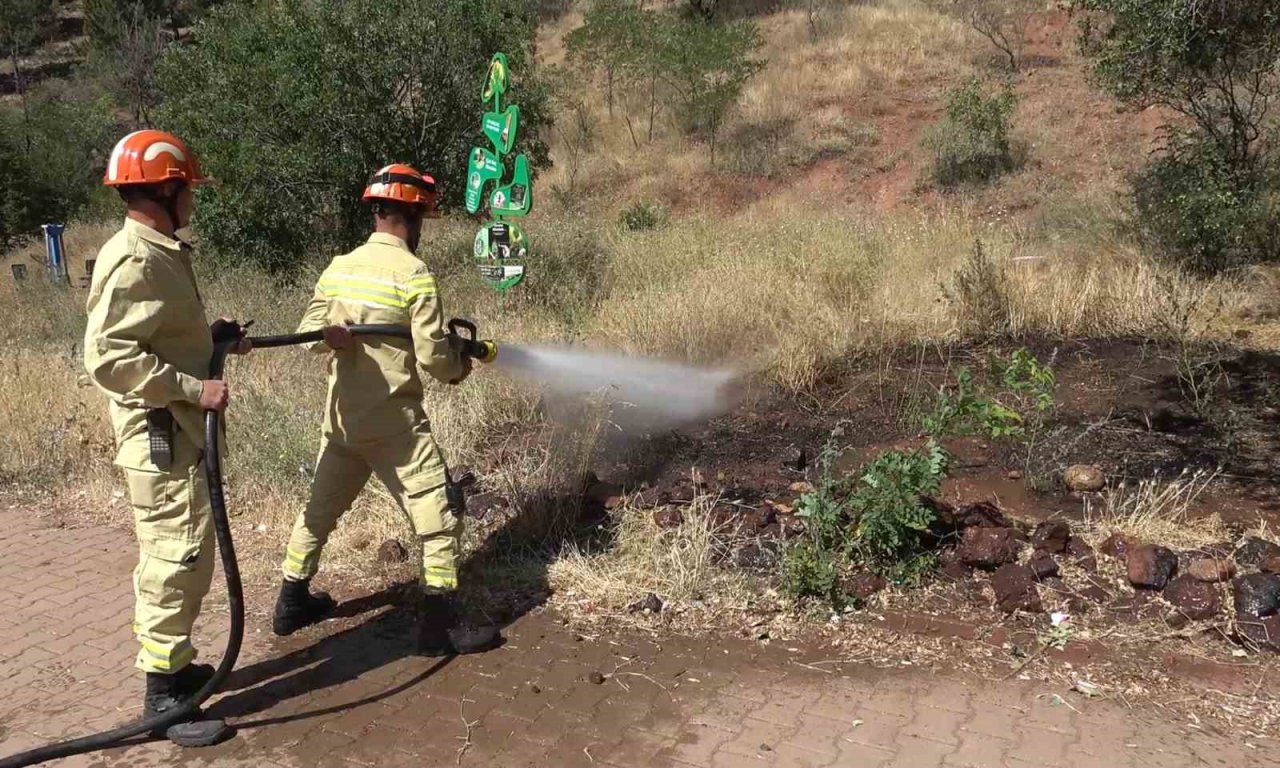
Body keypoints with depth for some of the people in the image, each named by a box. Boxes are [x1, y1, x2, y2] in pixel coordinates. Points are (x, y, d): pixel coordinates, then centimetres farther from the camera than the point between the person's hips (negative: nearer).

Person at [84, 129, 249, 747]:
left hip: (177, 434, 10)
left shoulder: (162, 252, 11)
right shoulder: (133, 261, -20)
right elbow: (108, 357, -27)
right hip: (160, 440, -10)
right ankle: (163, 696, 11)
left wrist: (212, 338, 11)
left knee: (169, 558, 20)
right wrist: (194, 387, -25)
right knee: (178, 561, -2)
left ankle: (170, 665, 35)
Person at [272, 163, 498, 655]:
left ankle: (292, 601, 36)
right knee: (439, 514, 2)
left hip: (342, 416, 7)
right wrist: (460, 366, 4)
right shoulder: (414, 275, -14)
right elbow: (433, 356, -13)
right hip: (393, 422, -7)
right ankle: (439, 625, 4)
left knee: (321, 507, 22)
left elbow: (308, 332, 0)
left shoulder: (339, 267, 4)